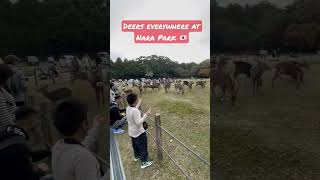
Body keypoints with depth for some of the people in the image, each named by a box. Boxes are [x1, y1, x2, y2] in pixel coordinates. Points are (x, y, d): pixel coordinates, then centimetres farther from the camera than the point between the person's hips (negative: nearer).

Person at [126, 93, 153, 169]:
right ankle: (144, 162, 21)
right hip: (139, 133, -9)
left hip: (131, 132, 9)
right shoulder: (136, 111, -31)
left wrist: (138, 105, 21)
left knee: (135, 145, 29)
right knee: (143, 147, 9)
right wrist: (146, 114, -31)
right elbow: (138, 122, -31)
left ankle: (136, 156, 50)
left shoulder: (128, 108, -4)